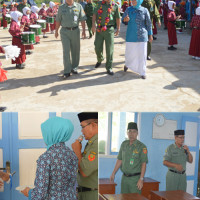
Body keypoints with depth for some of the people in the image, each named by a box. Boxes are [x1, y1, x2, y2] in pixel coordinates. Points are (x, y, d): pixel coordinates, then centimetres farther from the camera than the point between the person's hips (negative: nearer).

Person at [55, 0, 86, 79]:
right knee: (66, 51, -8)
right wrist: (56, 31, 11)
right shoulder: (61, 7, 4)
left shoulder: (78, 6, 3)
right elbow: (58, 20, 10)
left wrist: (84, 31, -4)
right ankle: (67, 71, -7)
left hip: (75, 31, 1)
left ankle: (74, 68, 26)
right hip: (64, 32, -1)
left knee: (75, 51, 9)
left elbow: (82, 19, 2)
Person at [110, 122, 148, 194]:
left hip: (135, 178, -5)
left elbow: (143, 164, -10)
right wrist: (113, 173, 12)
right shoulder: (124, 144, 8)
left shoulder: (141, 146, -8)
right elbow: (119, 160, 15)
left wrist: (141, 179, -15)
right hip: (124, 177, 5)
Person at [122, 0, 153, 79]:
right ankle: (127, 64, 43)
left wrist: (150, 35, 3)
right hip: (131, 35, 1)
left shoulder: (144, 10, -5)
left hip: (142, 36, -1)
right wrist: (125, 19, -18)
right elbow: (123, 19, 6)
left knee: (142, 54, -2)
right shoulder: (129, 9, -3)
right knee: (130, 53, 11)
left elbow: (148, 23, 1)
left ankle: (142, 73, 10)